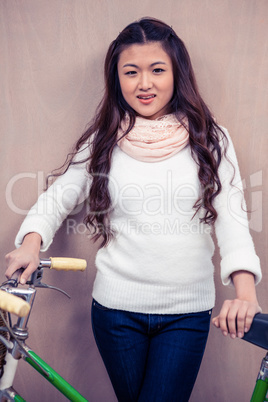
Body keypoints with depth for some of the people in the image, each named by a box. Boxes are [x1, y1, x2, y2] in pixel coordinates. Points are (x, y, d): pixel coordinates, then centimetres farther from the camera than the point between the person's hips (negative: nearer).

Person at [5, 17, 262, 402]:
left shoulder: (209, 139, -1)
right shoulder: (103, 142, 1)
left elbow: (232, 215, -9)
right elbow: (56, 199, 8)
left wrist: (245, 291, -24)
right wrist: (32, 240, -12)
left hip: (187, 314, -1)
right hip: (117, 311, 1)